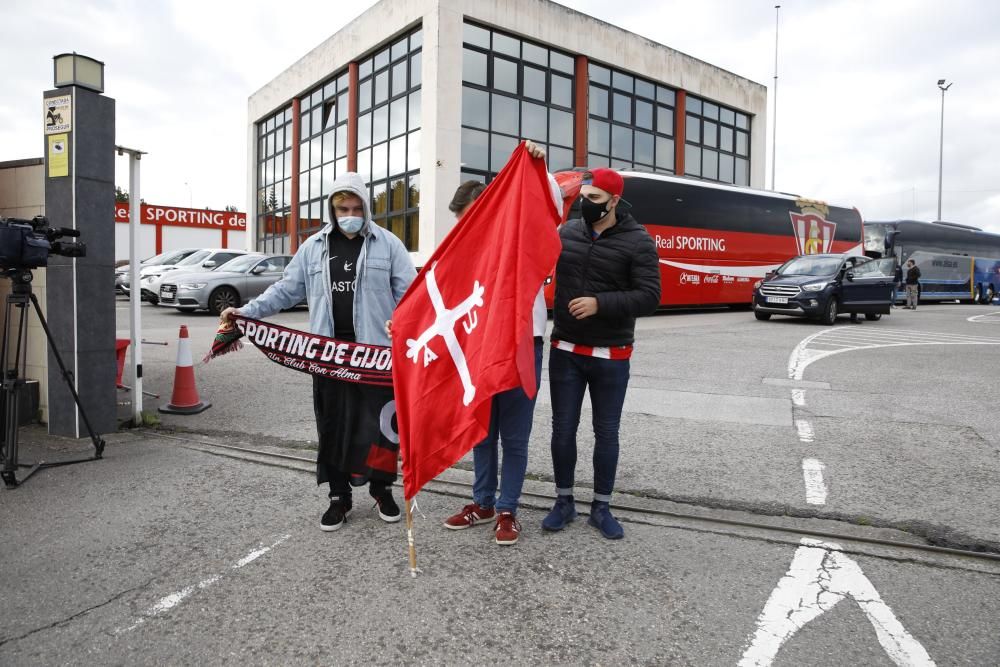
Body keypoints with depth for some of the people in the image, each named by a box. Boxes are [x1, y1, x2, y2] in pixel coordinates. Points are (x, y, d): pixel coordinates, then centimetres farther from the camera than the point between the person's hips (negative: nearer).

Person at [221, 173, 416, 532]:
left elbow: (409, 292, -1)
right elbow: (286, 289, 13)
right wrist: (246, 311, 3)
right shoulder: (313, 247, 11)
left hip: (376, 350, -2)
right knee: (332, 425, 7)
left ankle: (382, 490, 25)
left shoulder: (388, 244, 3)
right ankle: (339, 496, 22)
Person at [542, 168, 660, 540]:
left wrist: (600, 303, -24)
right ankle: (564, 501, 25)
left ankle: (601, 507, 24)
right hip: (565, 352, 3)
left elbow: (649, 296, -14)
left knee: (607, 432, 8)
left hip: (611, 357, -2)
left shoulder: (638, 241, -7)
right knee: (563, 429, 8)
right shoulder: (566, 233, 3)